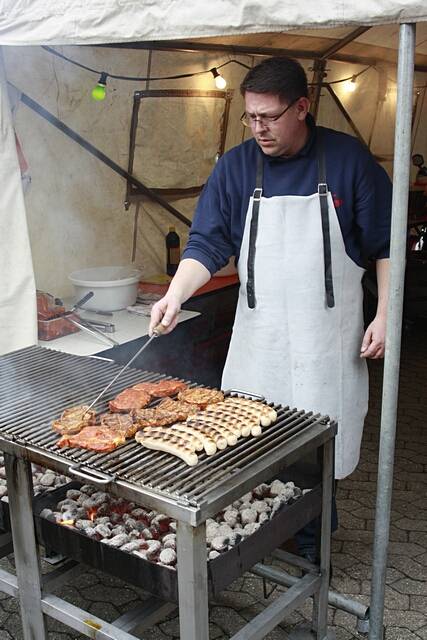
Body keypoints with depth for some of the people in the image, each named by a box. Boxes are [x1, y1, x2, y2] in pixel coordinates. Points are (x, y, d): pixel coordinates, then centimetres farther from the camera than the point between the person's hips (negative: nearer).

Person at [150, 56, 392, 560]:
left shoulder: (348, 159, -5)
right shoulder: (235, 167, 0)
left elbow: (384, 246, 1)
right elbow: (207, 245, -4)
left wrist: (383, 316, -4)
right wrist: (175, 295, -21)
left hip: (329, 337, -2)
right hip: (259, 336, 2)